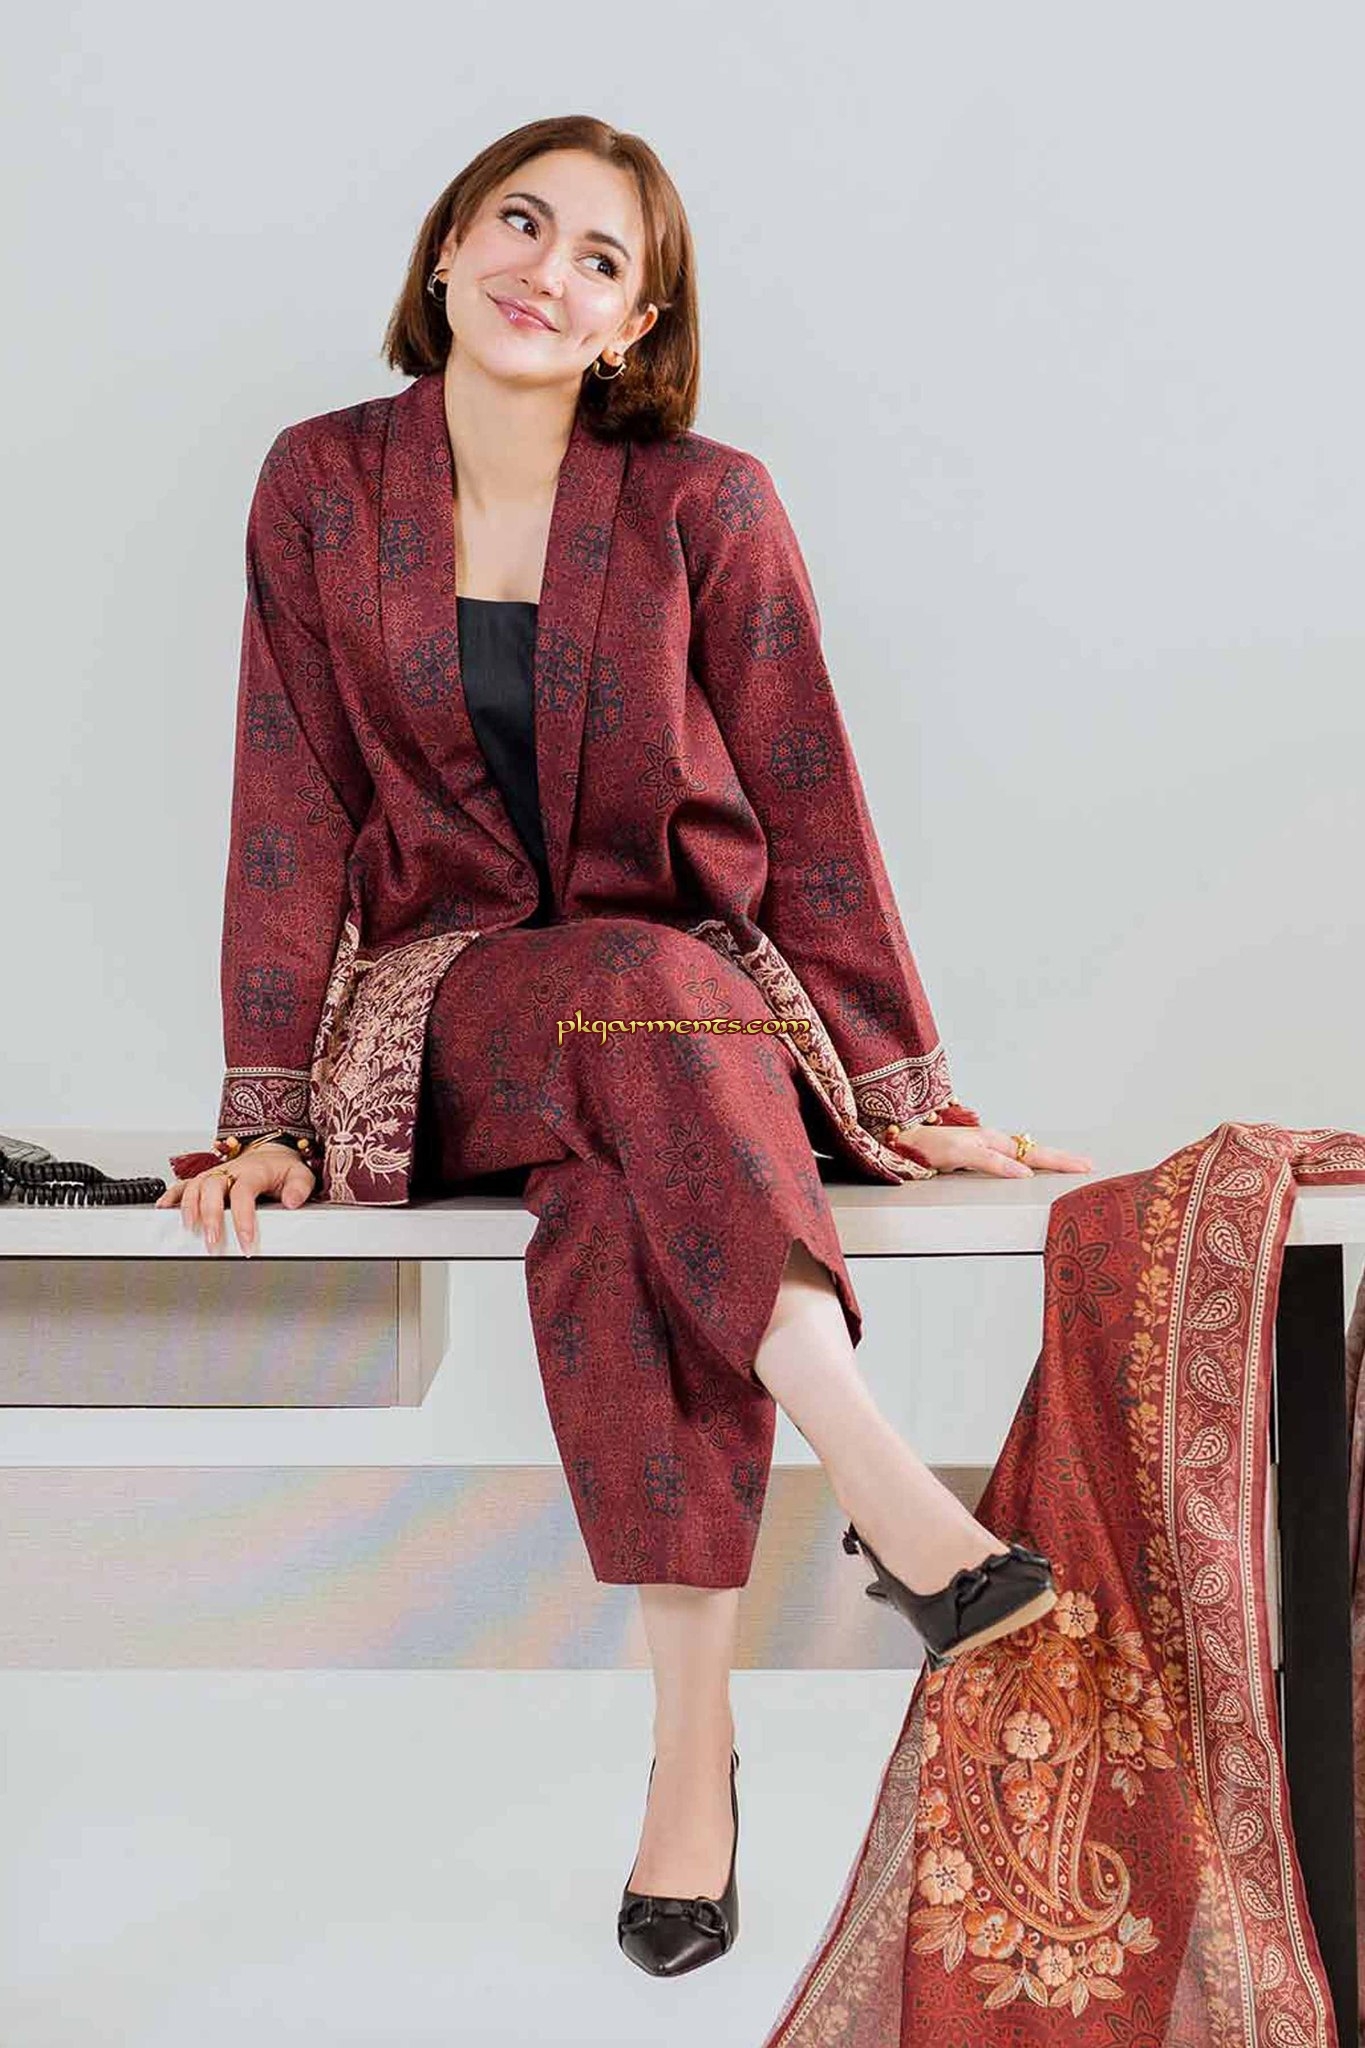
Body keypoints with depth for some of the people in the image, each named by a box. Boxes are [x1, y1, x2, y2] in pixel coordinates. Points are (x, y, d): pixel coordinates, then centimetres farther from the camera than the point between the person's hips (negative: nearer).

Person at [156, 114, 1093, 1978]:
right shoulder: (324, 488, 2)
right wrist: (270, 1109, -5)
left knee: (615, 1199, -37)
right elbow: (296, 805, 1)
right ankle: (887, 1492, -37)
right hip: (441, 1002, 0)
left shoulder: (708, 507, -1)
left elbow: (808, 808, 1)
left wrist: (901, 1088, -3)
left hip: (702, 977, 0)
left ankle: (694, 1738, -33)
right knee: (638, 1005, -37)